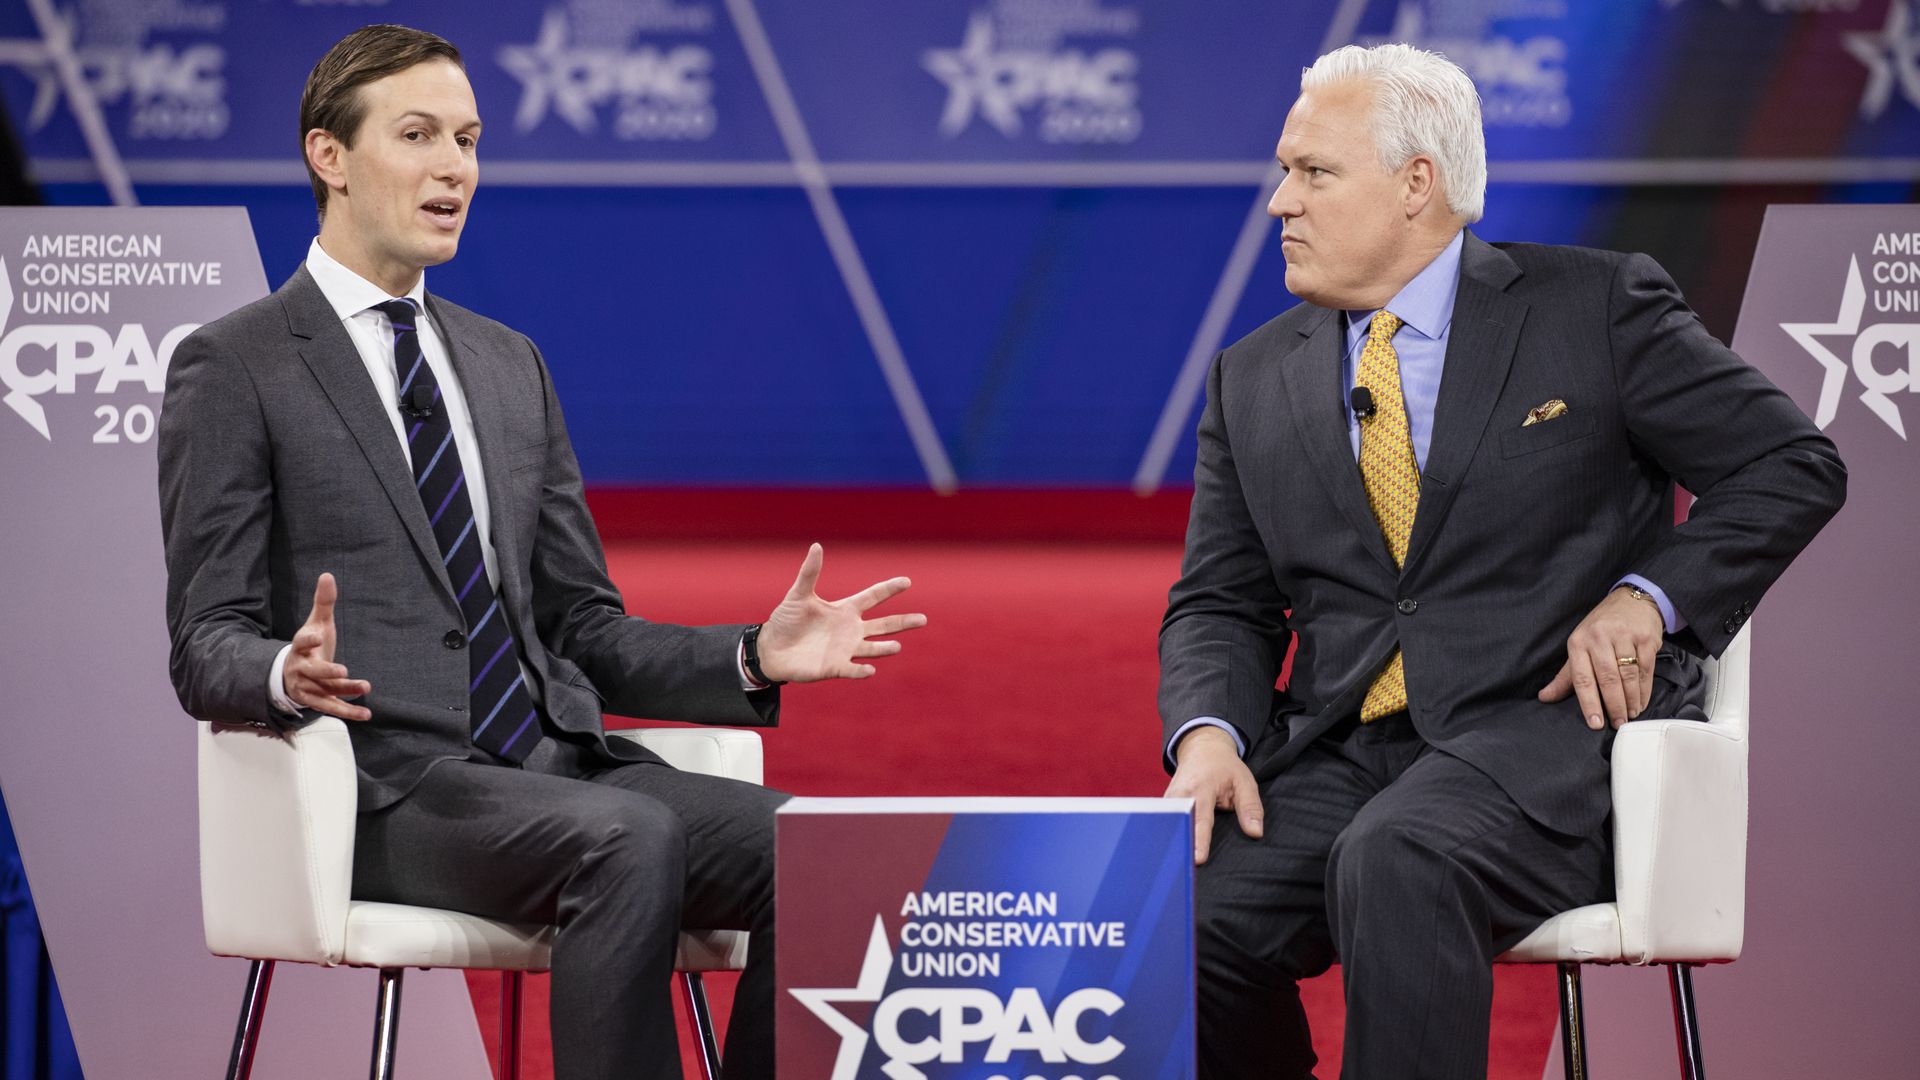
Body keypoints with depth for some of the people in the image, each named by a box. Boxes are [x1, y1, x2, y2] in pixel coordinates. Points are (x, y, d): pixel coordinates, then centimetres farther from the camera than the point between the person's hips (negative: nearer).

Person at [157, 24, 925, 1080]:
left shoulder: (509, 364, 22)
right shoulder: (232, 368, 3)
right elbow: (207, 650, -3)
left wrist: (754, 657, 4)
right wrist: (287, 676, -27)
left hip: (563, 761, 6)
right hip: (388, 786, -6)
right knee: (631, 838, -35)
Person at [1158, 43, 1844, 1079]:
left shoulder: (1599, 307, 4)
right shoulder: (1254, 380, 16)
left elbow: (1794, 467, 4)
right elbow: (1219, 604, 15)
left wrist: (1648, 597, -10)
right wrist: (1210, 735, -6)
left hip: (1549, 727, -4)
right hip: (1340, 750, 4)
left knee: (1396, 866, -36)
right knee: (1188, 909, -24)